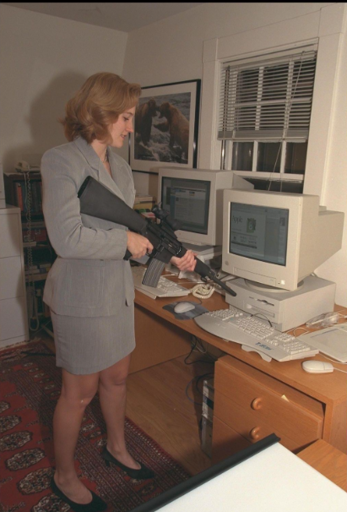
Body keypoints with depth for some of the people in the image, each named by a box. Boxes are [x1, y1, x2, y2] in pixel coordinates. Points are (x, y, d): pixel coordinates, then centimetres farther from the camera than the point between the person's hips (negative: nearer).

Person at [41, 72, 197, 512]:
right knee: (80, 392, 10)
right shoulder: (61, 162, -17)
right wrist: (126, 240, -17)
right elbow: (67, 238, -27)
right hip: (82, 297, -8)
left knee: (117, 377, 23)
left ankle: (117, 449, 49)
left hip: (118, 290, 8)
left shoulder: (119, 165, 8)